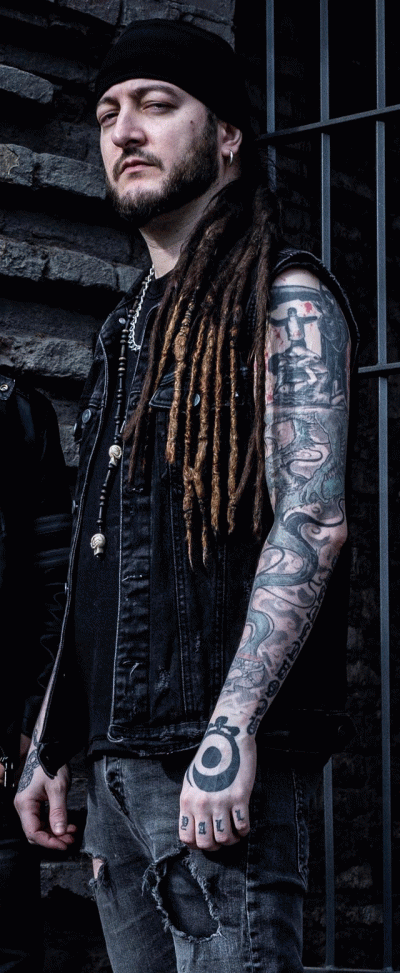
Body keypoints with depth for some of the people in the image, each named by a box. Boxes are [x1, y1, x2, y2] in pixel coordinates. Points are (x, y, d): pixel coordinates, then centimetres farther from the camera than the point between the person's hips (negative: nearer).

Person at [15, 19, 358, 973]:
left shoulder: (286, 305, -4)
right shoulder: (127, 331, 20)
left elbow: (312, 520, -15)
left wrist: (231, 733, -23)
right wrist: (51, 748, 19)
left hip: (223, 760, -8)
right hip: (120, 763, 8)